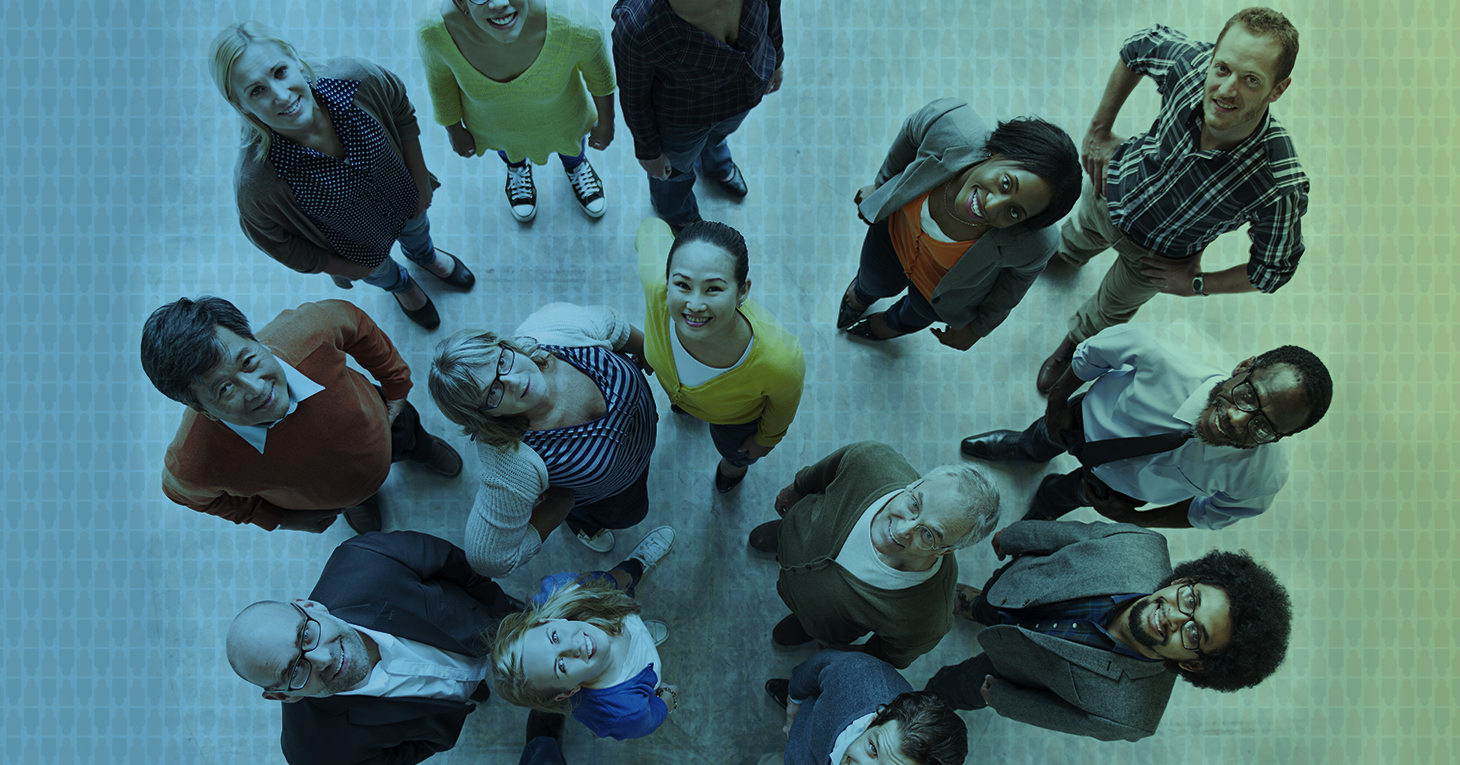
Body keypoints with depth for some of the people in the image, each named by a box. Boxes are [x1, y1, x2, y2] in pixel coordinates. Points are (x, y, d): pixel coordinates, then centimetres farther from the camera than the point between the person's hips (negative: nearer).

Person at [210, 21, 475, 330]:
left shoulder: (357, 79, -38)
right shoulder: (255, 182, -42)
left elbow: (402, 115, -14)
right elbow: (277, 242, -20)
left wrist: (421, 180, -6)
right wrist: (347, 269, -9)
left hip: (403, 198, 2)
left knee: (417, 231, 37)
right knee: (380, 273, 33)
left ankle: (425, 256, 76)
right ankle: (401, 286, 72)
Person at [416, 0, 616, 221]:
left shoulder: (574, 25, -41)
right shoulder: (434, 29, -37)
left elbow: (597, 65, -18)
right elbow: (440, 75, -14)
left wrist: (606, 121, -2)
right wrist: (454, 131, 2)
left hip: (559, 118, 0)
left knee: (568, 145, 33)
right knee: (505, 146, 34)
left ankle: (575, 166, 70)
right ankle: (516, 168, 71)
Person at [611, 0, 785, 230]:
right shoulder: (638, 28, -42)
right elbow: (633, 92, -21)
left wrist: (775, 60, 9)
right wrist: (647, 149, -5)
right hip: (680, 108, -3)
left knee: (718, 131, 37)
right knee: (676, 160, 30)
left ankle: (715, 164, 74)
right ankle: (672, 208, 66)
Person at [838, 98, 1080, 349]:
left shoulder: (1032, 245, -43)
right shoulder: (949, 125, -43)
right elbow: (911, 131, -17)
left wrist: (979, 327, 1)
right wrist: (881, 184, 1)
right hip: (895, 233, 1)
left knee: (918, 314, 36)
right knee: (875, 284, 36)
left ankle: (895, 324, 75)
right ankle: (862, 294, 76)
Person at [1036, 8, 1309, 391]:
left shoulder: (1281, 185, -43)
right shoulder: (1190, 63, -37)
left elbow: (1273, 269, -23)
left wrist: (1197, 284, -12)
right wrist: (1099, 129, -7)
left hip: (1155, 254, -2)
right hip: (1114, 188, 2)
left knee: (1109, 312, 28)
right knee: (1075, 243, 36)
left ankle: (1073, 346, 64)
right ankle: (1060, 253, 75)